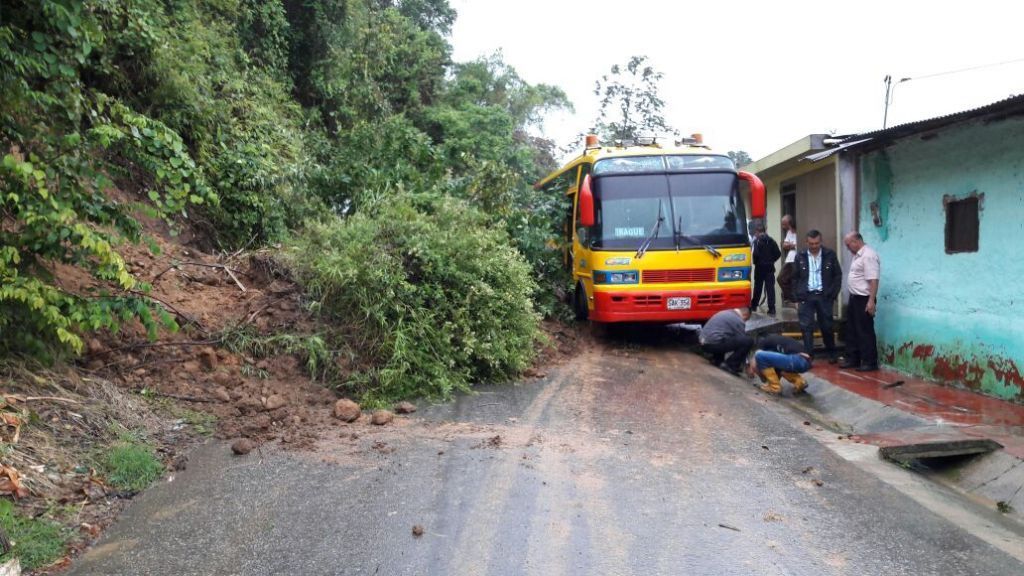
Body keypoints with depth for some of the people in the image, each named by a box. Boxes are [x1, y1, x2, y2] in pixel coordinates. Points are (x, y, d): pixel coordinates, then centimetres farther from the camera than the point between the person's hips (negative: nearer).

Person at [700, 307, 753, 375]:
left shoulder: (725, 313, 24)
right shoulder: (738, 321, -2)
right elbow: (743, 341, 6)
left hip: (704, 344, 9)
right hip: (714, 343, -9)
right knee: (749, 341, -7)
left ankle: (717, 360, 20)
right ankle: (730, 365, -2)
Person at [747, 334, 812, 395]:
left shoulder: (763, 341, 12)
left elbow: (755, 364, 8)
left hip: (797, 361, -9)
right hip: (805, 363, 9)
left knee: (759, 355, -5)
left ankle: (775, 387, 1)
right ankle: (799, 381, 13)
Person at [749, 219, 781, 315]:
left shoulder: (757, 241, -11)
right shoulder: (771, 240, 2)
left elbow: (755, 254, -20)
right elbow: (778, 253, -1)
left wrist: (755, 262, 0)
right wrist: (771, 260, 10)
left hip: (760, 268, -3)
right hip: (770, 267, 3)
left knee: (758, 287, 12)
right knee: (770, 288, 1)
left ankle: (754, 305, 25)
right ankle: (771, 309, -5)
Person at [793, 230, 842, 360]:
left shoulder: (830, 254, 1)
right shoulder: (800, 257, 3)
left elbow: (838, 275, 4)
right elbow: (795, 278, 6)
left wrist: (833, 295, -2)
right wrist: (797, 298, 1)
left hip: (824, 296, 0)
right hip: (806, 296, 0)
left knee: (826, 327, 9)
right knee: (806, 327, -3)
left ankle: (831, 354, 27)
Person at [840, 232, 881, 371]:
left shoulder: (868, 255, -19)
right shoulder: (858, 255, 13)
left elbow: (873, 280, -24)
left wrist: (871, 301, -27)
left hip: (864, 299, -10)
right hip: (855, 298, 10)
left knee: (865, 332, -3)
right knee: (852, 330, 14)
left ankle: (869, 362, 5)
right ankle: (852, 358, 23)